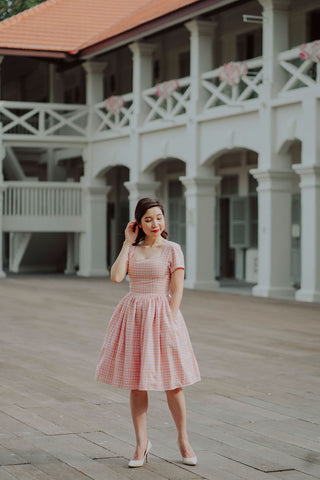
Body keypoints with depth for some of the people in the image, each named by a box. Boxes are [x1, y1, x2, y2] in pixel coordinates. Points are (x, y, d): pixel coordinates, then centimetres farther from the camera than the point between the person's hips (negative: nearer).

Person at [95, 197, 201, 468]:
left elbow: (177, 289, -6)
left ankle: (183, 440, 17)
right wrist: (127, 243, 0)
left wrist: (169, 321, -15)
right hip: (133, 315, 3)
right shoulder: (132, 250, 10)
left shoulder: (172, 250, -1)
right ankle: (142, 444, 14)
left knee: (172, 383, 1)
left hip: (162, 314, -3)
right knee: (136, 383, 4)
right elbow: (116, 277, -7)